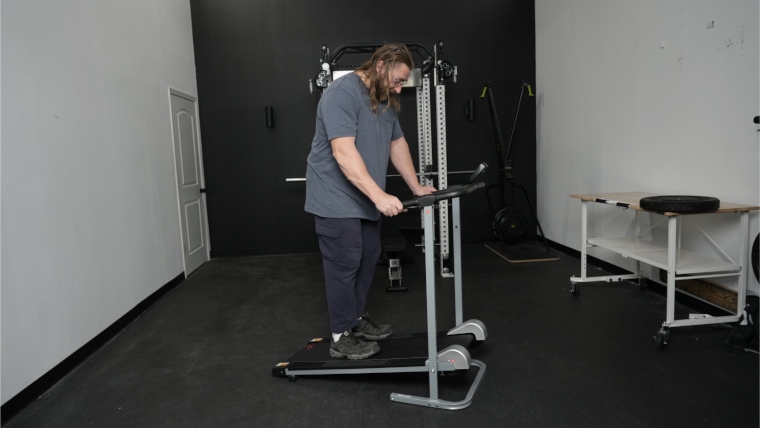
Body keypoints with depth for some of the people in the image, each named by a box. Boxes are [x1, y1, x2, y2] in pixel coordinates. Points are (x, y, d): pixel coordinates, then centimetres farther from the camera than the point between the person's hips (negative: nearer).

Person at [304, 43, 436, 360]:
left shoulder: (385, 100, 10)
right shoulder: (343, 93, -20)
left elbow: (397, 143, 17)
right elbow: (344, 153, -30)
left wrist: (416, 187, 16)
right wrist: (380, 196, -35)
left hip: (364, 199, 9)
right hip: (337, 199, -9)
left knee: (368, 259, 13)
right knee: (345, 264, -4)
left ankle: (356, 318, 29)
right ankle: (341, 338, 9)